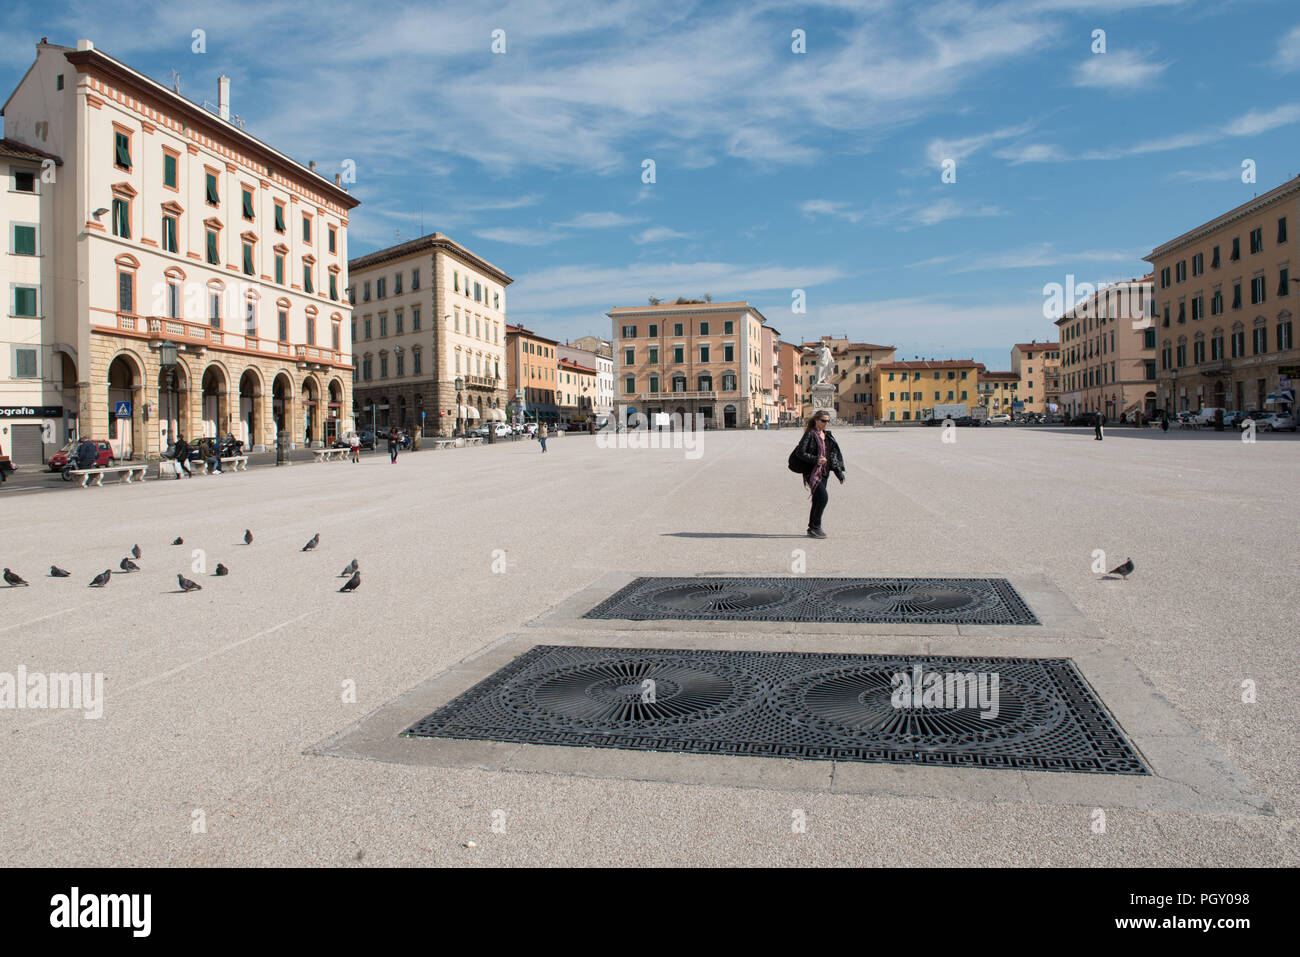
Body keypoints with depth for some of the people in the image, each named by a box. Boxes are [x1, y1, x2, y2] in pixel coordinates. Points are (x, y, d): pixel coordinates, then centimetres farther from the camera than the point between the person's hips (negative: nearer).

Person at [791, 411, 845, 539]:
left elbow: (833, 455, 17)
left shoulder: (828, 435, 13)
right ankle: (815, 528, -6)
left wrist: (839, 473, 13)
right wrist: (815, 460, -23)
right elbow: (800, 453, -13)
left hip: (824, 472, 7)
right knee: (823, 497, -16)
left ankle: (812, 528, 19)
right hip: (812, 472, -7)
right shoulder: (810, 434, -8)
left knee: (818, 500, 9)